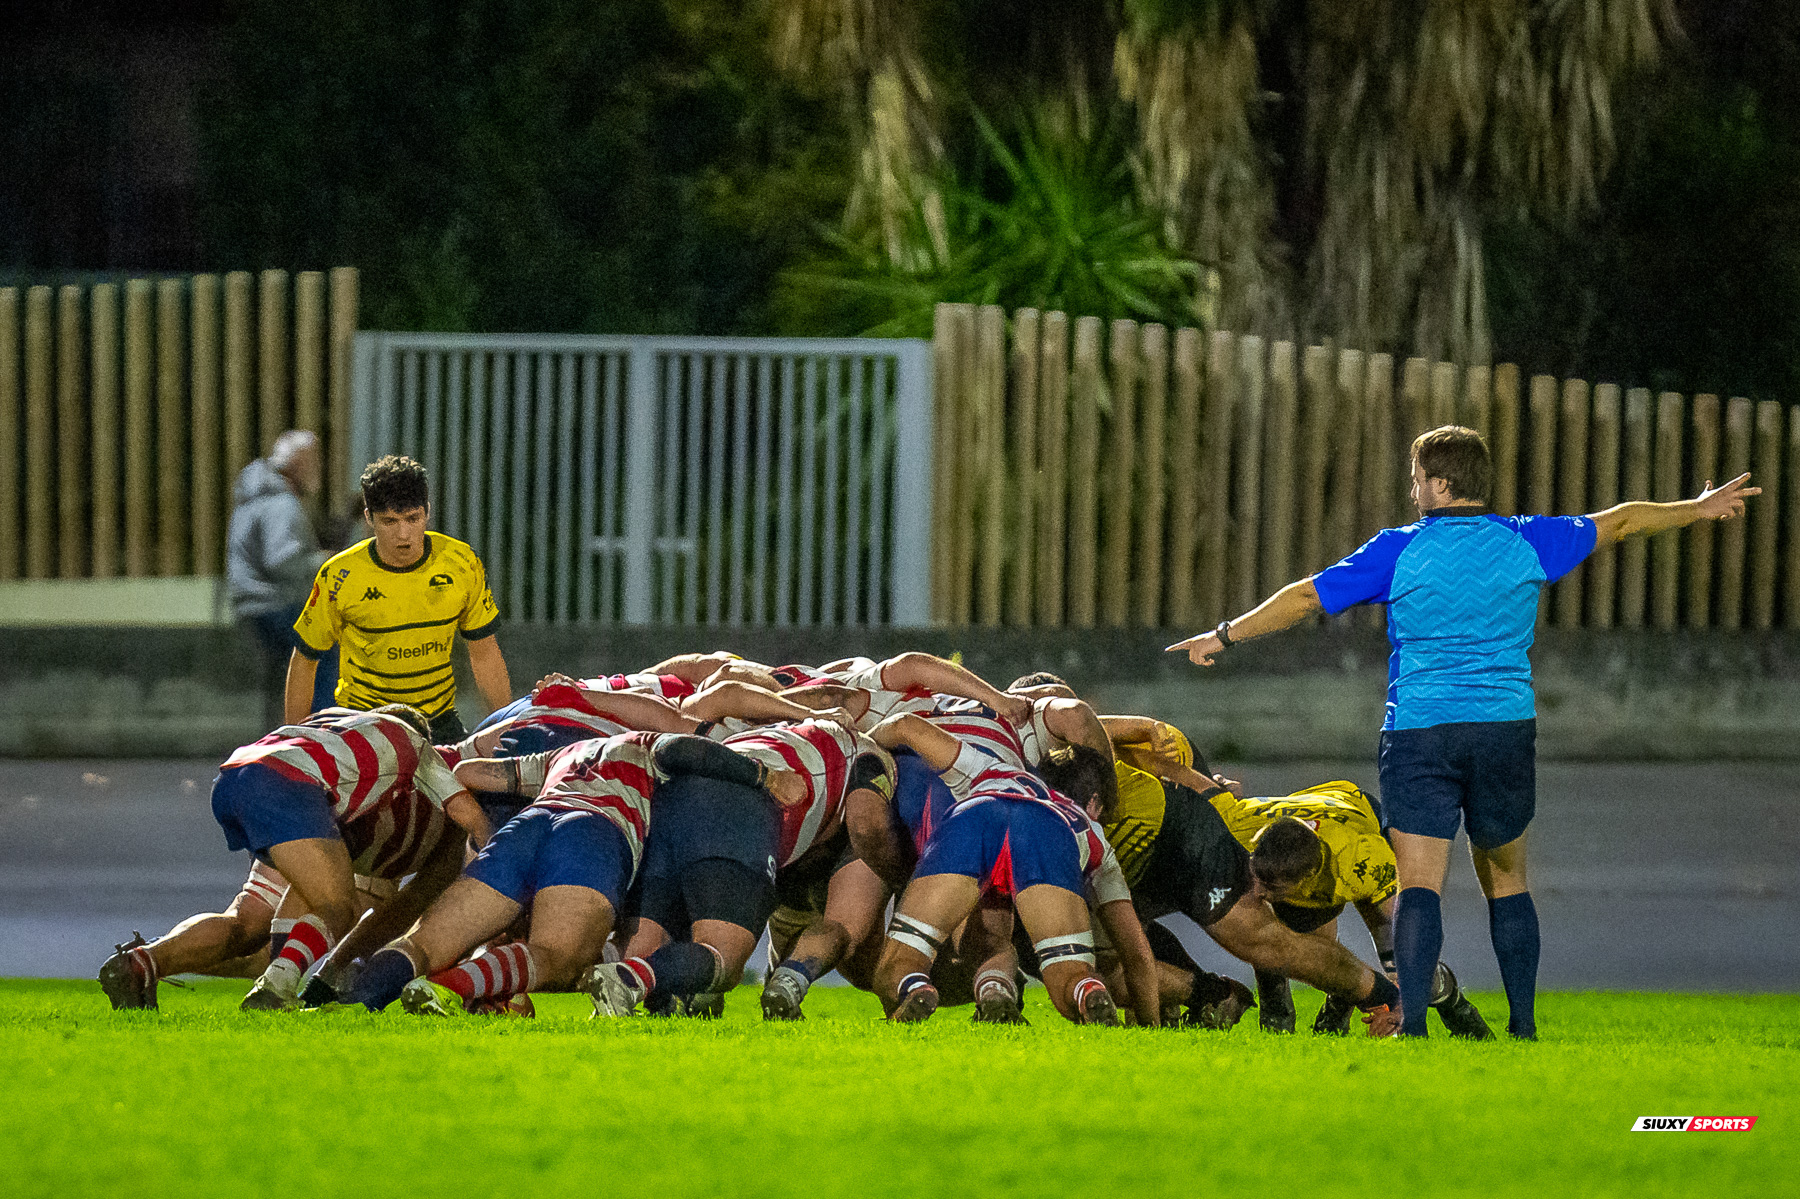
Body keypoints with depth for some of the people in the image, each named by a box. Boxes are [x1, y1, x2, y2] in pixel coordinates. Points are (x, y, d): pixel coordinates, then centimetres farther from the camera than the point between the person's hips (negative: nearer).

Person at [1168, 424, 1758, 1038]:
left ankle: (1412, 1021, -22)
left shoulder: (1400, 550, -2)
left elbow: (1306, 596, 2)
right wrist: (1698, 508, 36)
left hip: (1419, 733, -3)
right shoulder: (1525, 542, 6)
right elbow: (1619, 521, 21)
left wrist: (1225, 636, 13)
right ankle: (1524, 1024, 15)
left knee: (1419, 884, -9)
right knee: (1506, 880, 16)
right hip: (1507, 728, 3)